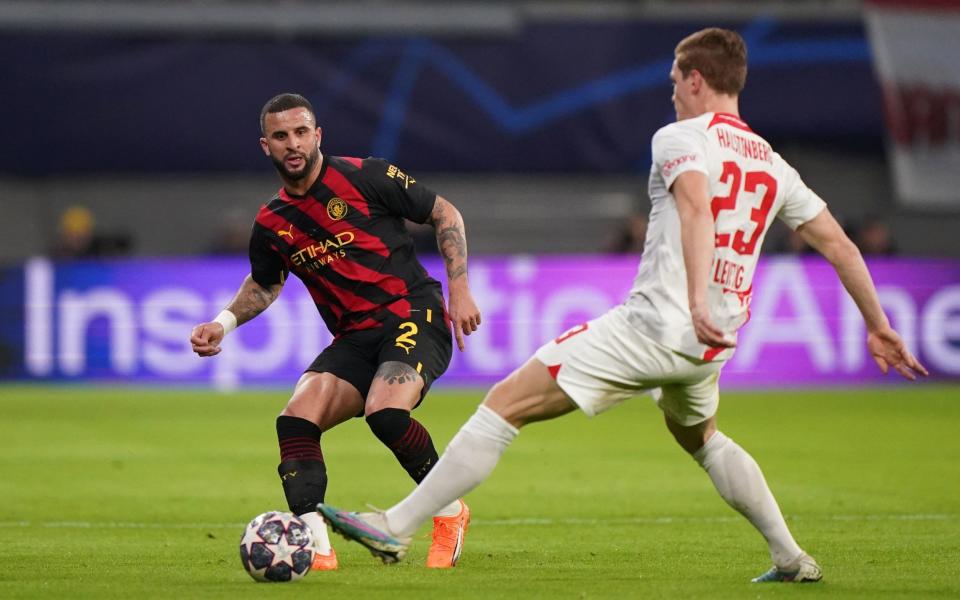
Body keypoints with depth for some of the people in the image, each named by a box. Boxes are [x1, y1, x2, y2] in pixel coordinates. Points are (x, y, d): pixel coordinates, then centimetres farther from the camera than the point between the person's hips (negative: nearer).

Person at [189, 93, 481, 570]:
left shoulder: (364, 177, -6)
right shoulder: (271, 224, 6)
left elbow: (445, 214, 3)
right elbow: (264, 284, 27)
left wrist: (459, 289, -4)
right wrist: (222, 324, 9)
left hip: (414, 315, -5)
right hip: (354, 338, 5)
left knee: (385, 413, -30)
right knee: (296, 419, -19)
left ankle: (450, 513, -5)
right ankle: (316, 549, -21)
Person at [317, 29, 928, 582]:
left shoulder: (680, 137, -3)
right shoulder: (774, 165, 17)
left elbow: (697, 209, -23)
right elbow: (840, 246, 17)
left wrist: (698, 302, -36)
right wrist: (879, 327, 25)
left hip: (654, 324, -7)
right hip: (710, 344, 7)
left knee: (505, 404, -7)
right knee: (700, 438, 37)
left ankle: (396, 527, -13)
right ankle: (791, 558, 31)